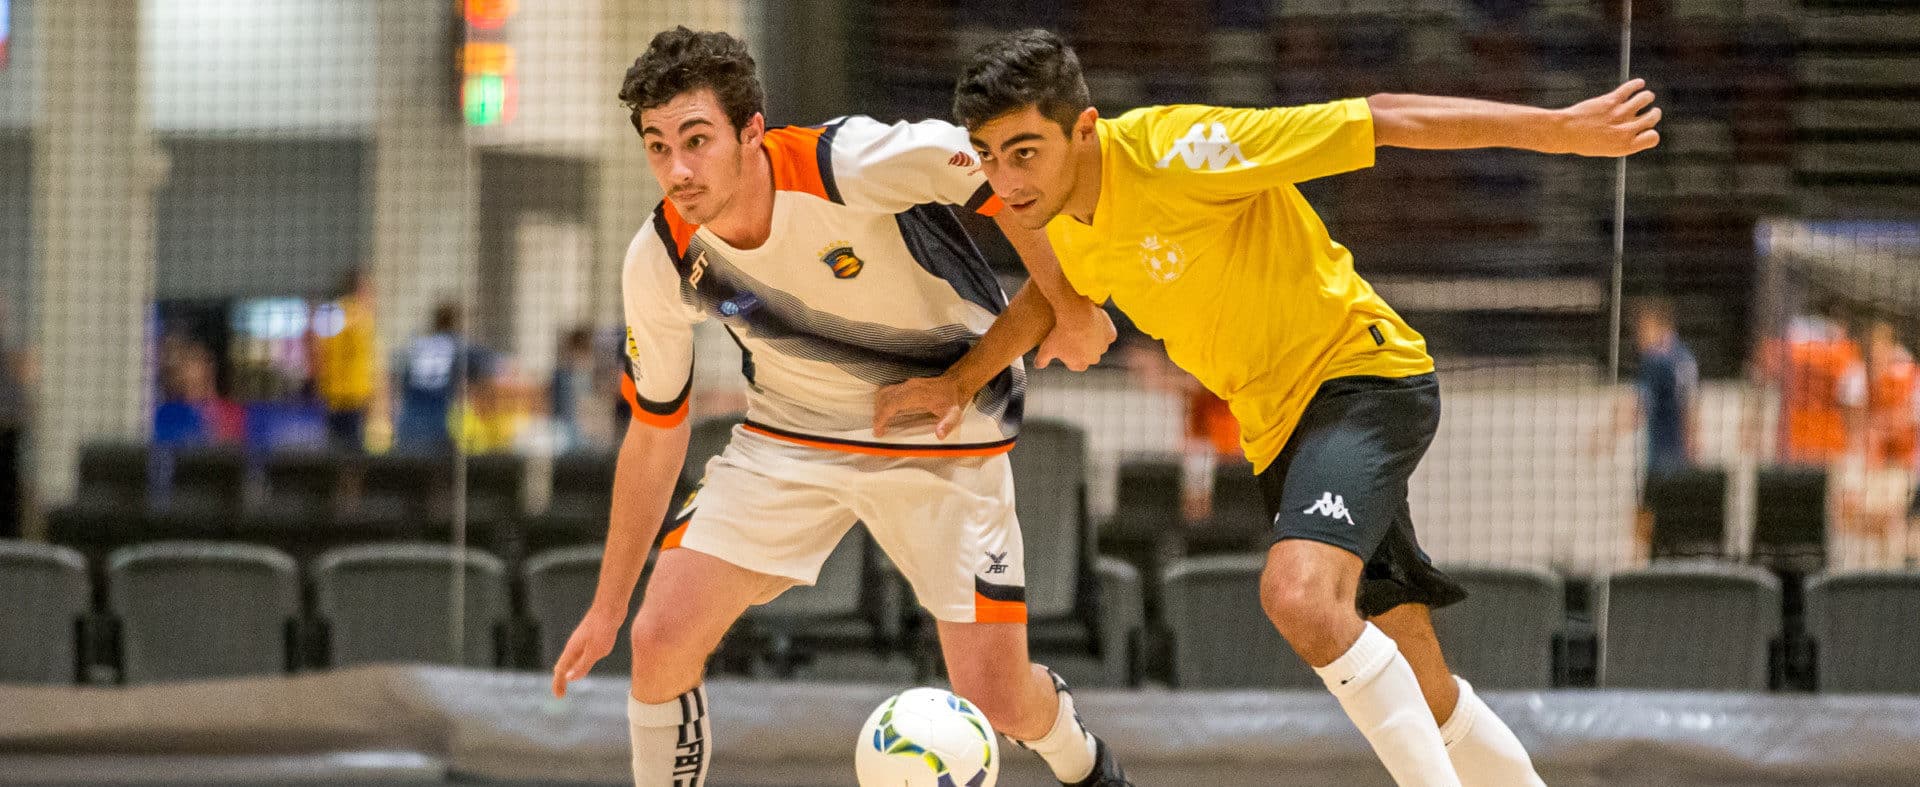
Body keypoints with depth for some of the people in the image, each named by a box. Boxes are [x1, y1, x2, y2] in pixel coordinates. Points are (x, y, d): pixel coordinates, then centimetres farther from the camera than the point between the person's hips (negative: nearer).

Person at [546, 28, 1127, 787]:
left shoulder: (850, 163, -31)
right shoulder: (661, 261, -14)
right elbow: (655, 433, 0)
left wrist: (1066, 304, -17)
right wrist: (607, 608, 4)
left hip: (946, 438, -3)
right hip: (789, 439, 3)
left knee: (1000, 703, -4)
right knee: (661, 639, -15)